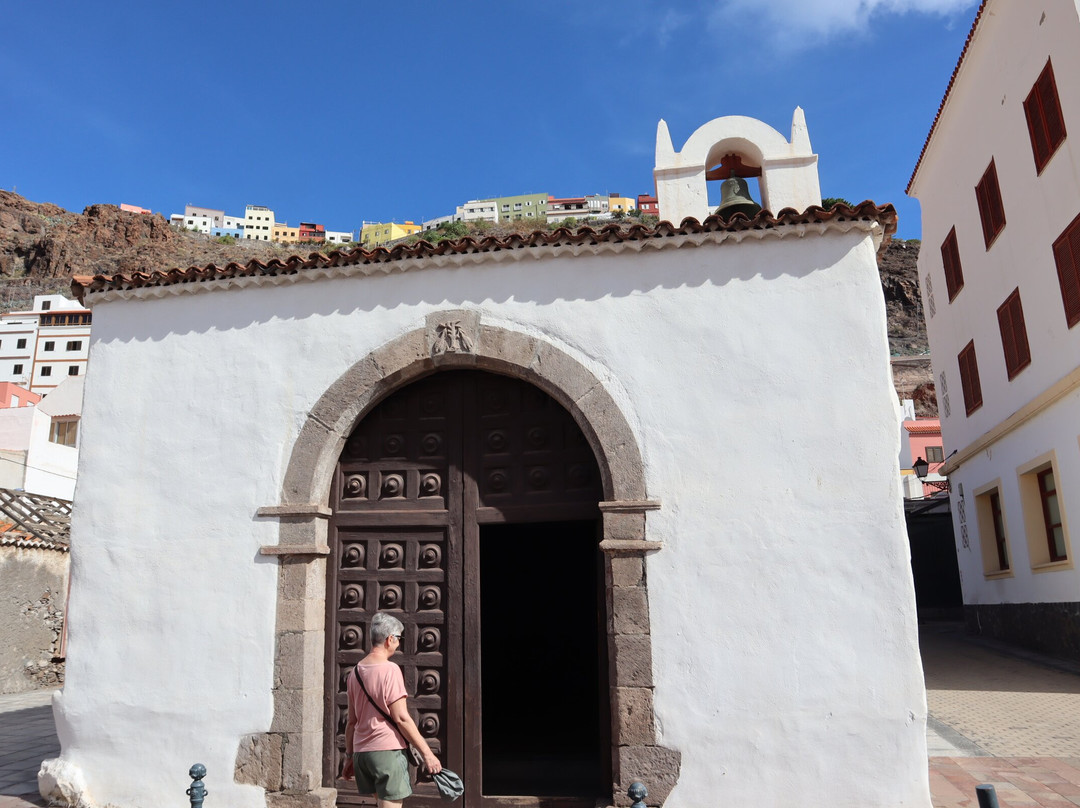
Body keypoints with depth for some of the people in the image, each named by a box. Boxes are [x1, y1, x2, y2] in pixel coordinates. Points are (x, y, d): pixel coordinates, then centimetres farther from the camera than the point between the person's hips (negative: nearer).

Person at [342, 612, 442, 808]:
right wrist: (427, 753, -13)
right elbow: (401, 718, -16)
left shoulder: (356, 671, 10)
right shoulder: (390, 670, -12)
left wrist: (349, 756, 21)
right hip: (387, 750, -8)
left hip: (361, 750, 8)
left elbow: (352, 720, 14)